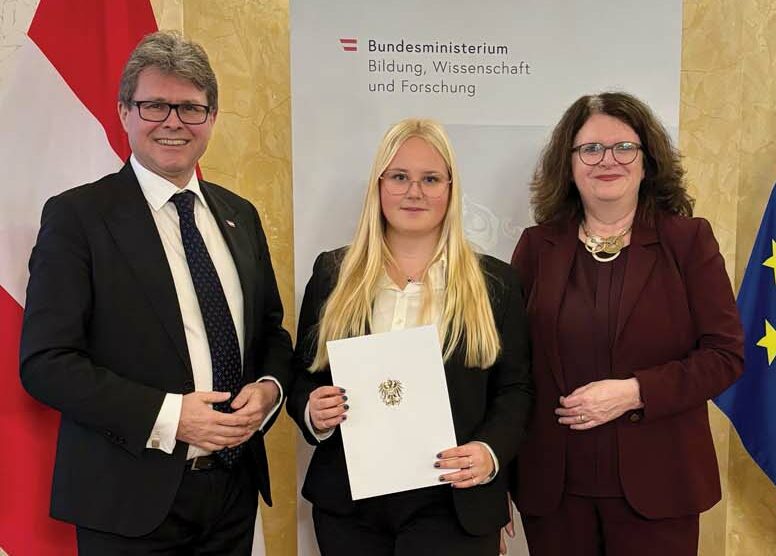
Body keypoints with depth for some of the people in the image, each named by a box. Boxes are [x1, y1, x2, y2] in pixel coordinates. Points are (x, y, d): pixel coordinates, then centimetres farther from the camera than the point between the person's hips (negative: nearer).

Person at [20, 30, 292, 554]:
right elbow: (45, 361, -13)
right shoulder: (77, 215, -8)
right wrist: (167, 416, -20)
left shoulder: (240, 215, 7)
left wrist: (269, 387, -7)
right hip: (131, 499, -4)